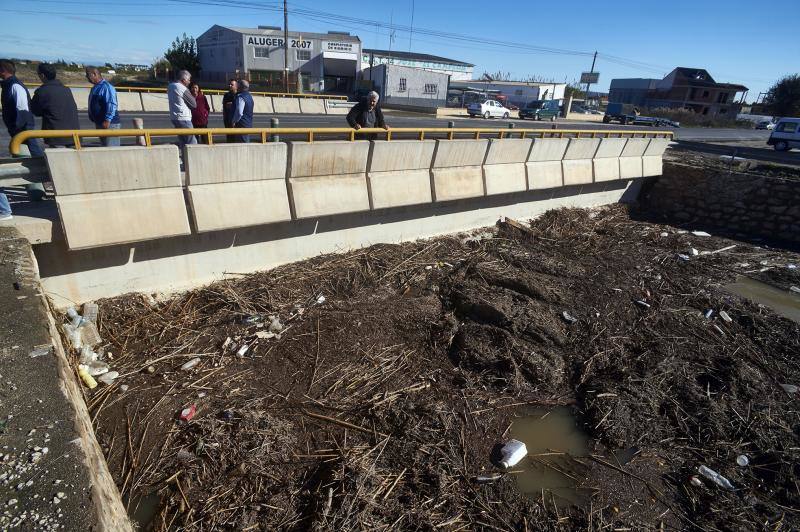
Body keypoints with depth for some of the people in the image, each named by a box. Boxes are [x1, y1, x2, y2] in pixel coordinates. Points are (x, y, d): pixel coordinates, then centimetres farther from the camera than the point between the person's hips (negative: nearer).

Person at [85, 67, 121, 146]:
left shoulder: (106, 87, -14)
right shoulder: (95, 88, 18)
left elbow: (112, 104, -23)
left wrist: (107, 120, -27)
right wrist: (95, 121, 24)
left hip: (110, 124, -11)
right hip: (99, 123, 11)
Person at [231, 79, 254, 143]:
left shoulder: (241, 97, -17)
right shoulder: (249, 96, 13)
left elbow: (239, 112, -24)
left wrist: (234, 121, -11)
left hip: (242, 124, -10)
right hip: (249, 124, 10)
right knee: (246, 141, 15)